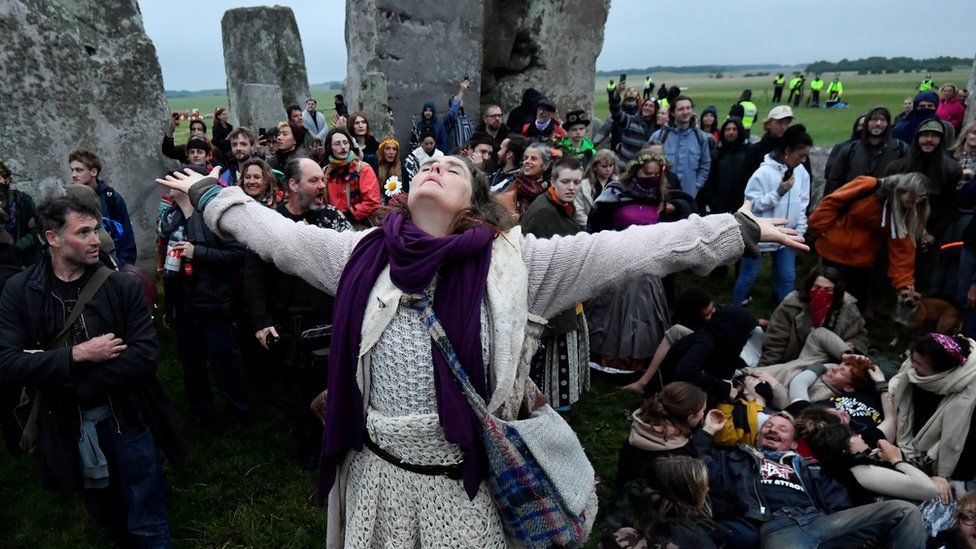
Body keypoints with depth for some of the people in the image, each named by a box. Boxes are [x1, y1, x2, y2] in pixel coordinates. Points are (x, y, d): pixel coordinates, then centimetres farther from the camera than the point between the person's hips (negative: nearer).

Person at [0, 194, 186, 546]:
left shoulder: (123, 286, -8)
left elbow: (146, 355, -17)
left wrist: (53, 368, -18)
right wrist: (77, 354, -21)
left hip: (128, 421, -2)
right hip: (68, 431, 2)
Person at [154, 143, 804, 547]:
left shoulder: (511, 261, -9)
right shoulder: (364, 254, 0)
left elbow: (623, 248, -12)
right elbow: (278, 234, 10)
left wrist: (740, 230, -12)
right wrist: (210, 194, 17)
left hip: (468, 481, -2)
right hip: (379, 472, 3)